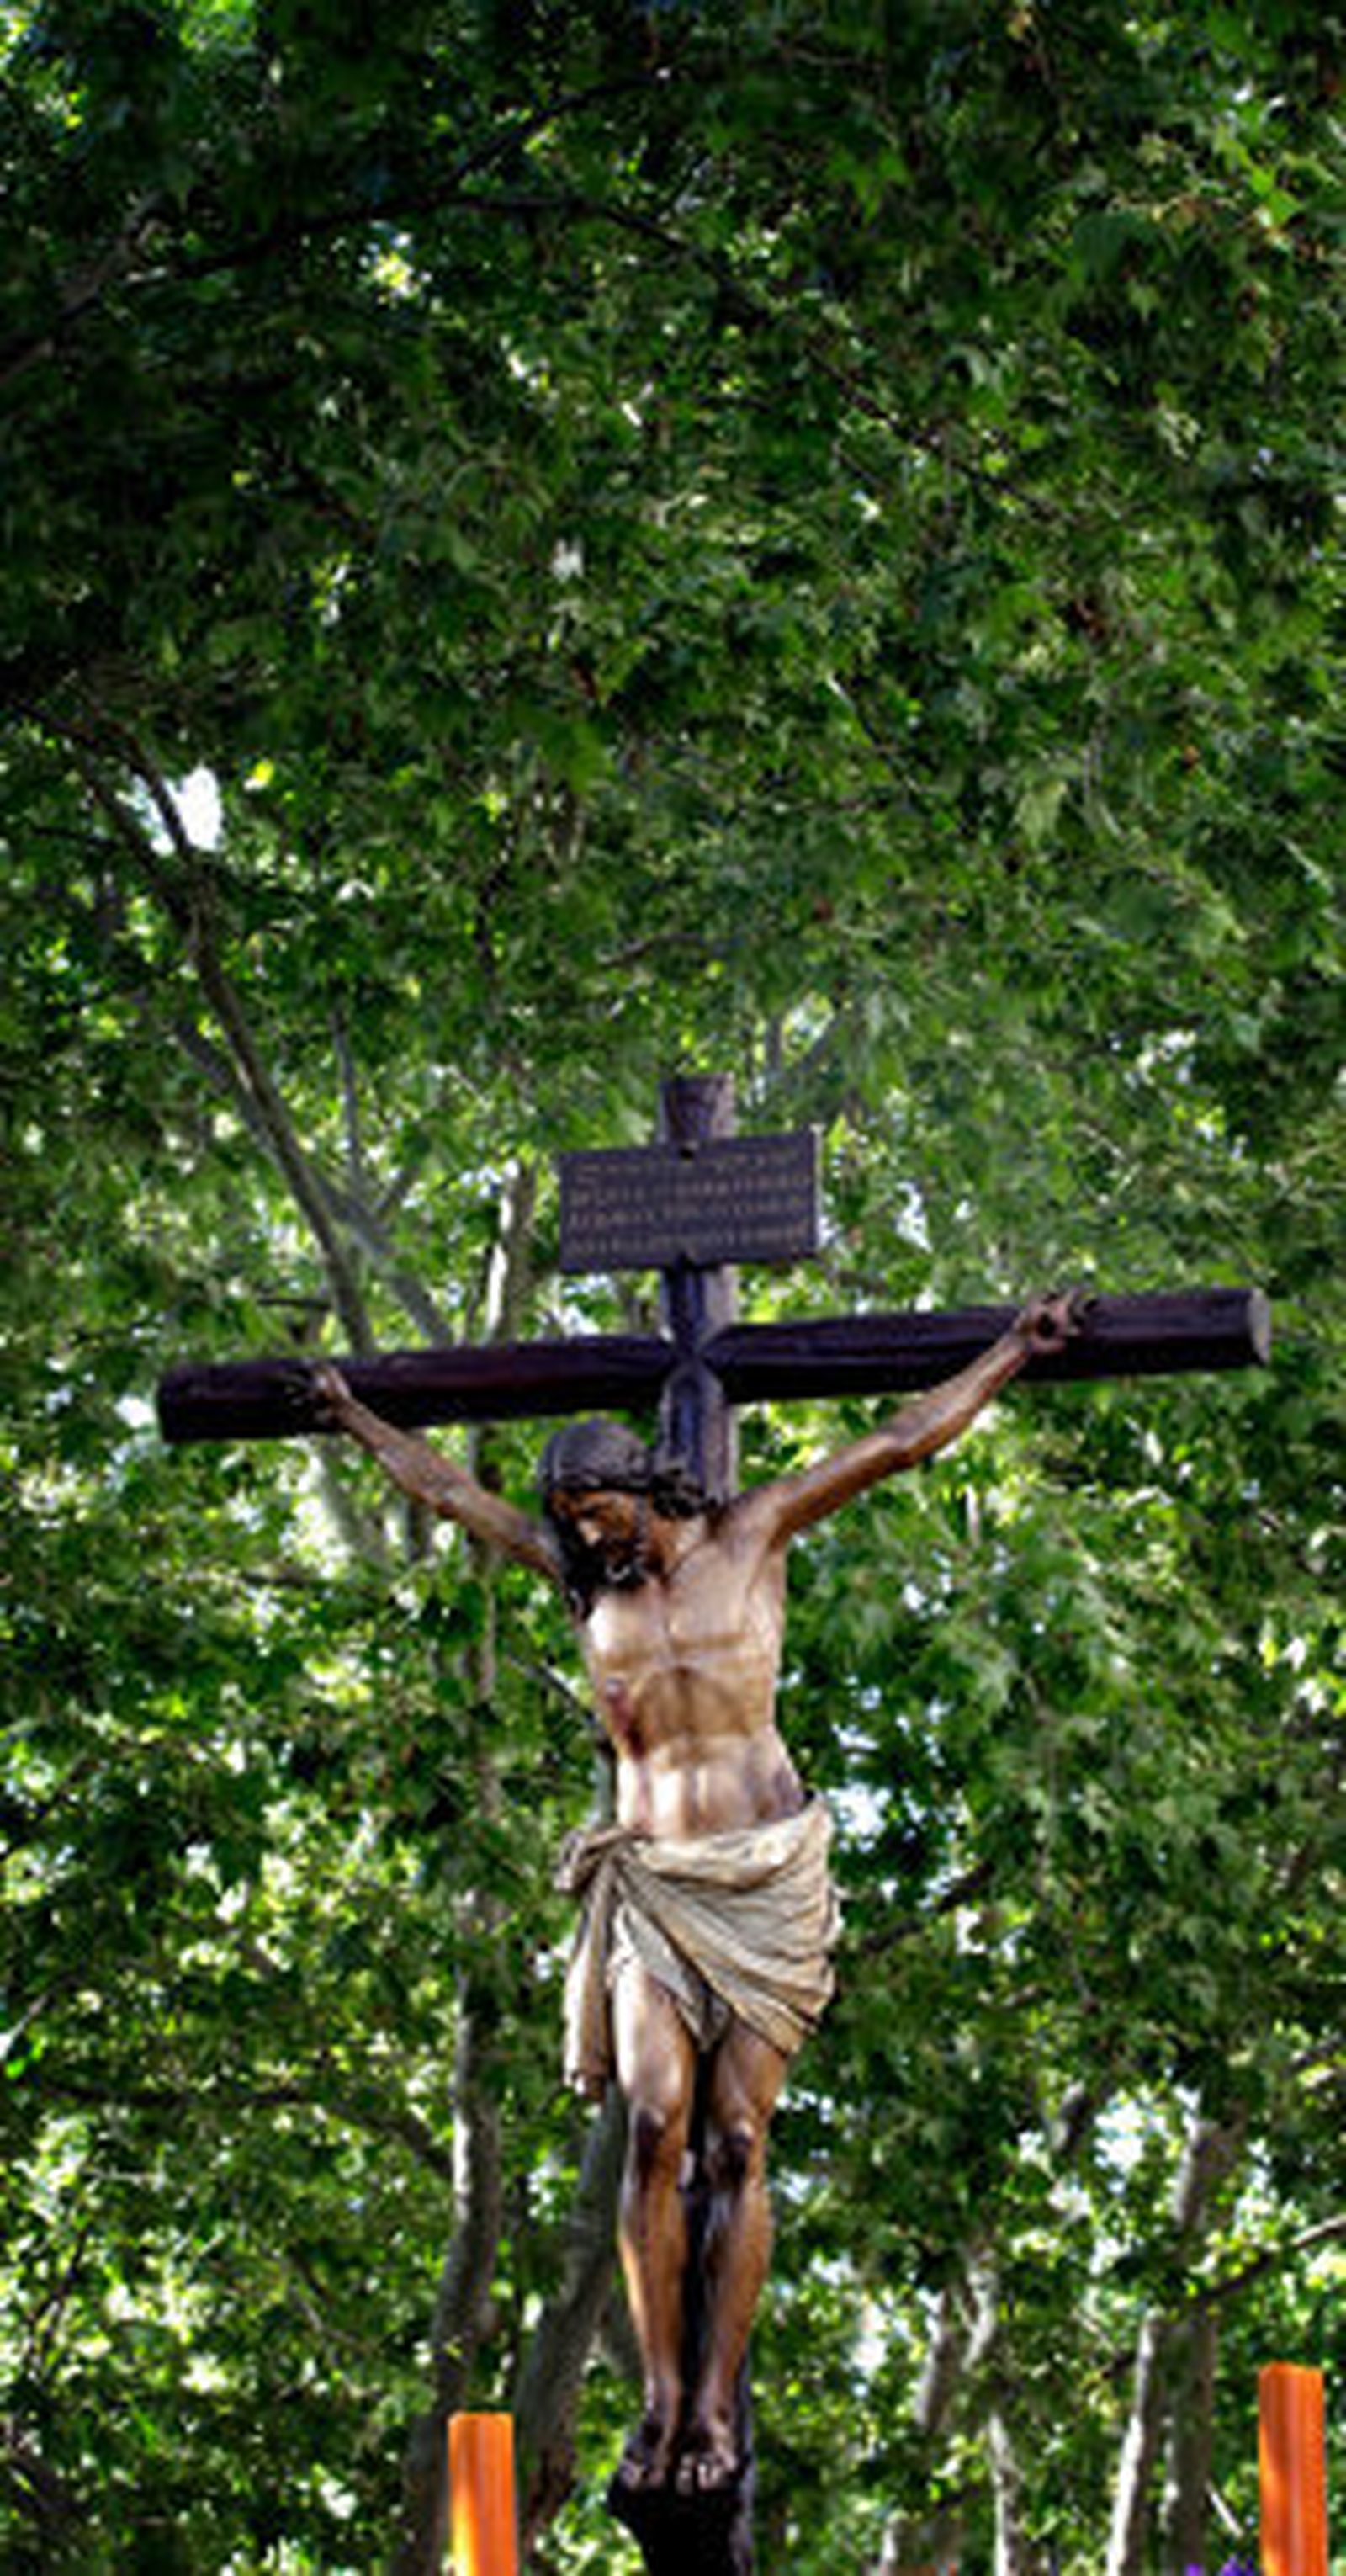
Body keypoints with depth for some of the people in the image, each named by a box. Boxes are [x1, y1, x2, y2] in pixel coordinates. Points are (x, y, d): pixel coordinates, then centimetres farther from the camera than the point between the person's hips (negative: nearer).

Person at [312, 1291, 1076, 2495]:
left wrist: (1012, 1353, 10)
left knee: (738, 2143, -6)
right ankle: (661, 2397, -10)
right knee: (653, 2128, -13)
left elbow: (903, 1442, 8)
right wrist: (353, 1418, 34)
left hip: (767, 1878, -2)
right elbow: (450, 1491, 25)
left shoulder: (749, 1535, 4)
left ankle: (716, 2409, -5)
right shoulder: (586, 1571, 11)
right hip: (649, 1885, 2)